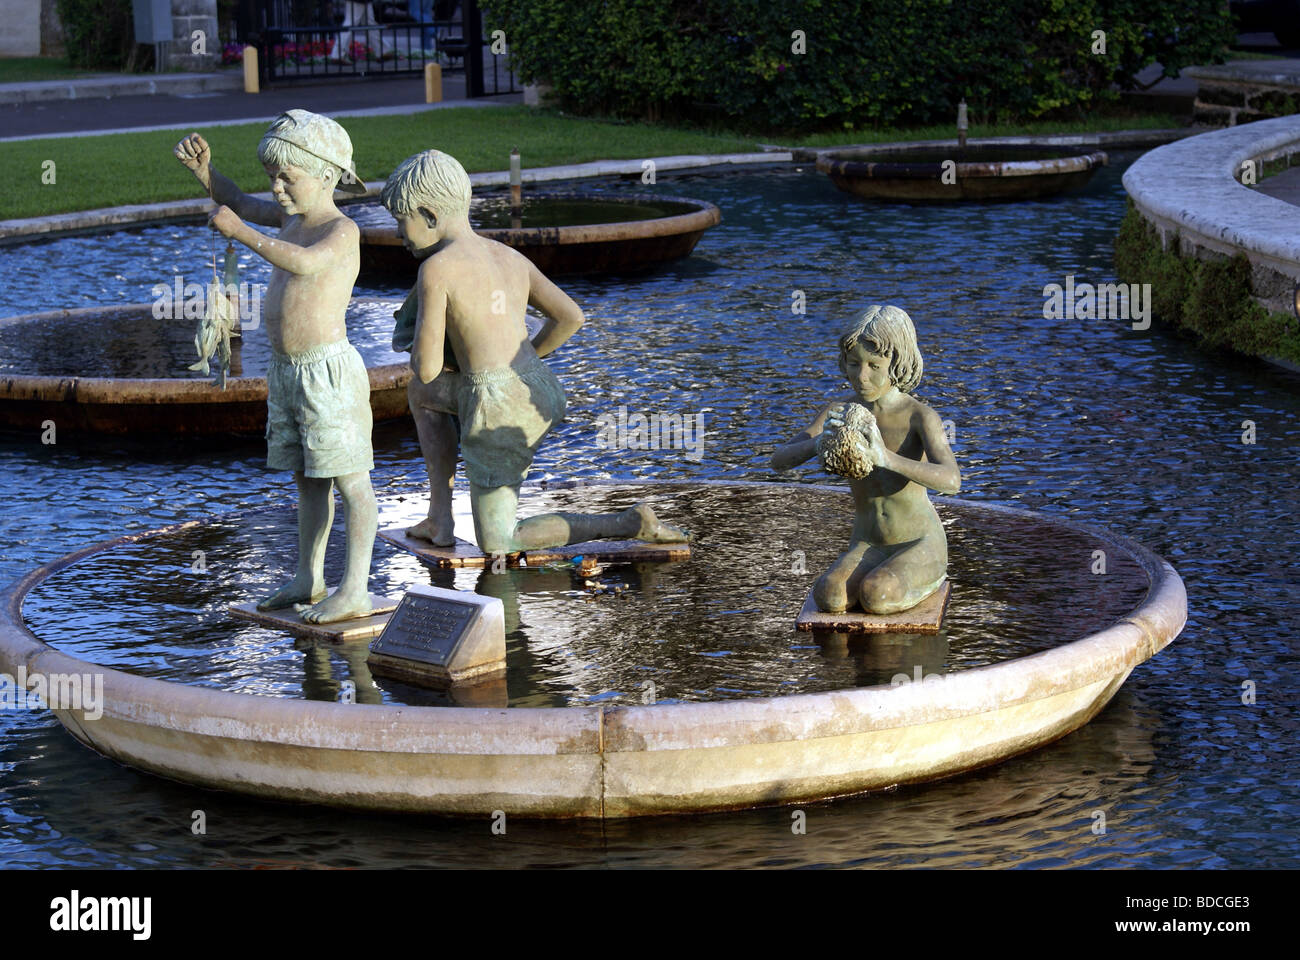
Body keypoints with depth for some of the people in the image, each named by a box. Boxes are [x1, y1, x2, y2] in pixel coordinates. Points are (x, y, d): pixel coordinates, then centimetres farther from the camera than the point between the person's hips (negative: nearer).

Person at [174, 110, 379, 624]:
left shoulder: (342, 230, -16)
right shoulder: (293, 217, 10)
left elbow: (304, 262, -36)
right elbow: (240, 204, 26)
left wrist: (240, 231, -30)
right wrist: (203, 167, 9)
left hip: (328, 370, -9)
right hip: (287, 369, 9)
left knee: (350, 480, -2)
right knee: (307, 477, 17)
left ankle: (355, 590, 1)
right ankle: (308, 579, 27)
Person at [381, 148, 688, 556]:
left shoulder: (437, 267, -14)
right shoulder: (510, 257, 8)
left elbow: (427, 368, -14)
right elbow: (571, 317, 10)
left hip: (499, 412, -8)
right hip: (542, 390, 8)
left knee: (498, 545, 11)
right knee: (420, 394, 29)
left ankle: (631, 523, -3)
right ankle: (439, 517, 24)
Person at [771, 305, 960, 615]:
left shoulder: (920, 416, -18)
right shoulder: (838, 412, -3)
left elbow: (951, 481, -34)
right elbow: (779, 461, -9)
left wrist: (885, 457, -50)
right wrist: (817, 444, -33)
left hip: (920, 545, -3)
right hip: (867, 547, 3)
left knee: (875, 598, -33)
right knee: (829, 598, -29)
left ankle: (932, 576, 0)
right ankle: (878, 577, 2)